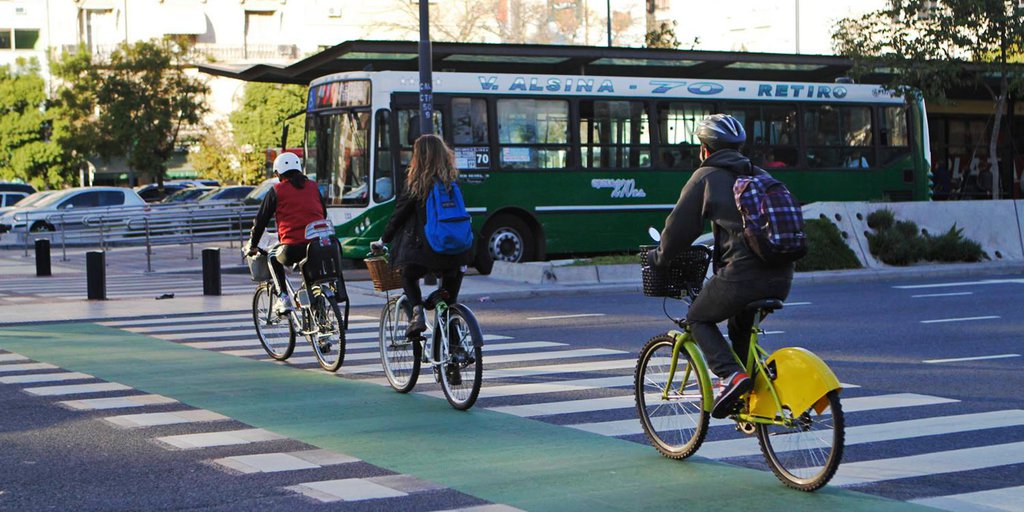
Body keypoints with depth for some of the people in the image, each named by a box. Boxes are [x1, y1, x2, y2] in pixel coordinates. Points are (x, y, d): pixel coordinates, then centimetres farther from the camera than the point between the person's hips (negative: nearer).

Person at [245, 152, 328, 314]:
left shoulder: (276, 191, 8)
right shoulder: (313, 187, 18)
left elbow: (261, 220, 13)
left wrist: (252, 245, 25)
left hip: (292, 249, -4)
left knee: (273, 257, 27)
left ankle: (283, 298, 13)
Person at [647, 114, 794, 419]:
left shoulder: (706, 177, 4)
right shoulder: (760, 175, 23)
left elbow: (680, 225, 5)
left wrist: (659, 258, 22)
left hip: (742, 274, -7)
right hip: (781, 278, 7)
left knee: (698, 319, 14)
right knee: (741, 325, 30)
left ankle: (732, 374, -7)